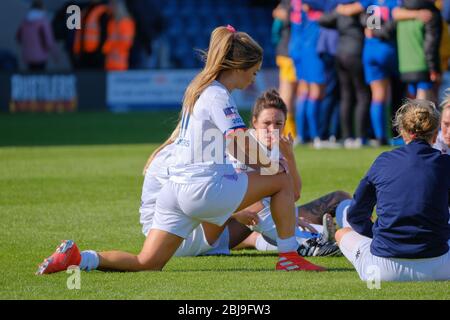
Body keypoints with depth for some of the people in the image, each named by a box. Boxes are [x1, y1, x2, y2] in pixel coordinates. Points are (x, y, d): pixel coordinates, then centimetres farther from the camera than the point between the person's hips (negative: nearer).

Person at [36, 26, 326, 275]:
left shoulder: (199, 89, 20)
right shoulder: (218, 96, -9)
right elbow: (242, 147, -20)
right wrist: (270, 164, -3)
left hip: (176, 188, 9)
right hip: (205, 188, -9)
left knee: (147, 263, 6)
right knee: (282, 180, 4)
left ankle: (78, 257, -10)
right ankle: (289, 257, 4)